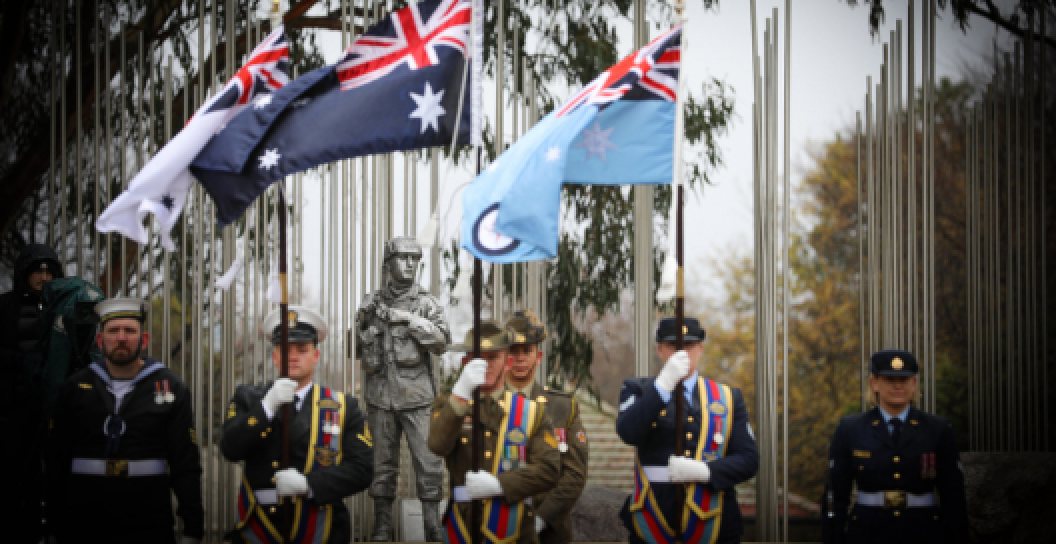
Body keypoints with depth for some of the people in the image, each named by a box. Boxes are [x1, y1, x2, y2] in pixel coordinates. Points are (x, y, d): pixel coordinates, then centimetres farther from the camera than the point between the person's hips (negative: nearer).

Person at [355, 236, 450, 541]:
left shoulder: (426, 304, 0)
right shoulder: (371, 305, 6)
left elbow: (441, 343, -12)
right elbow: (358, 348, 10)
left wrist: (409, 319, -20)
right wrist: (371, 322, -9)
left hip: (416, 398, -2)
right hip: (380, 398, 2)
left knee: (429, 465, -4)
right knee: (382, 466, 7)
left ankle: (433, 530, 4)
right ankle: (382, 528, 15)